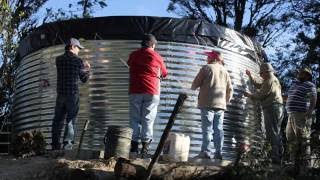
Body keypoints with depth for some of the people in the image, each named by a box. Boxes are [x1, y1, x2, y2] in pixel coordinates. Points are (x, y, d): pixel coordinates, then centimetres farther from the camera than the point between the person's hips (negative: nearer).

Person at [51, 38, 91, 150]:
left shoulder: (58, 60, 6)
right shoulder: (78, 61, -6)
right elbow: (84, 79, 2)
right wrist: (87, 68, 22)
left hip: (60, 94, 4)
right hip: (73, 94, -4)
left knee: (58, 119, 10)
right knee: (71, 120, 2)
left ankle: (55, 144, 12)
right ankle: (67, 144, -3)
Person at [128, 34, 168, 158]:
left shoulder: (133, 55, 8)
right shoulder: (157, 57, 4)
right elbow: (164, 74, 16)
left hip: (135, 91, 2)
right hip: (152, 92, -2)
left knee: (135, 119, 4)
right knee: (148, 120, -1)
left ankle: (134, 148, -1)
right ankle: (145, 147, -7)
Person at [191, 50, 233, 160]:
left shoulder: (206, 68, -2)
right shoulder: (225, 71, 15)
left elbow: (195, 83, 0)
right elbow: (230, 89, 14)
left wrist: (193, 88, 21)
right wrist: (226, 101, 24)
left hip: (208, 103, -5)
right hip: (221, 104, 5)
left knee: (207, 128, -6)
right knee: (218, 129, 5)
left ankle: (206, 151, -11)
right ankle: (218, 153, 2)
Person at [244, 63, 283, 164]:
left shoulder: (270, 81, -13)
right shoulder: (274, 80, 20)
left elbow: (260, 94, -13)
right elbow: (259, 85, 29)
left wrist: (249, 95, 3)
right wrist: (250, 76, 30)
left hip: (271, 108, -11)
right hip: (278, 108, 11)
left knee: (272, 133, -12)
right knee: (276, 133, 14)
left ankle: (275, 158, -16)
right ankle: (279, 157, 17)